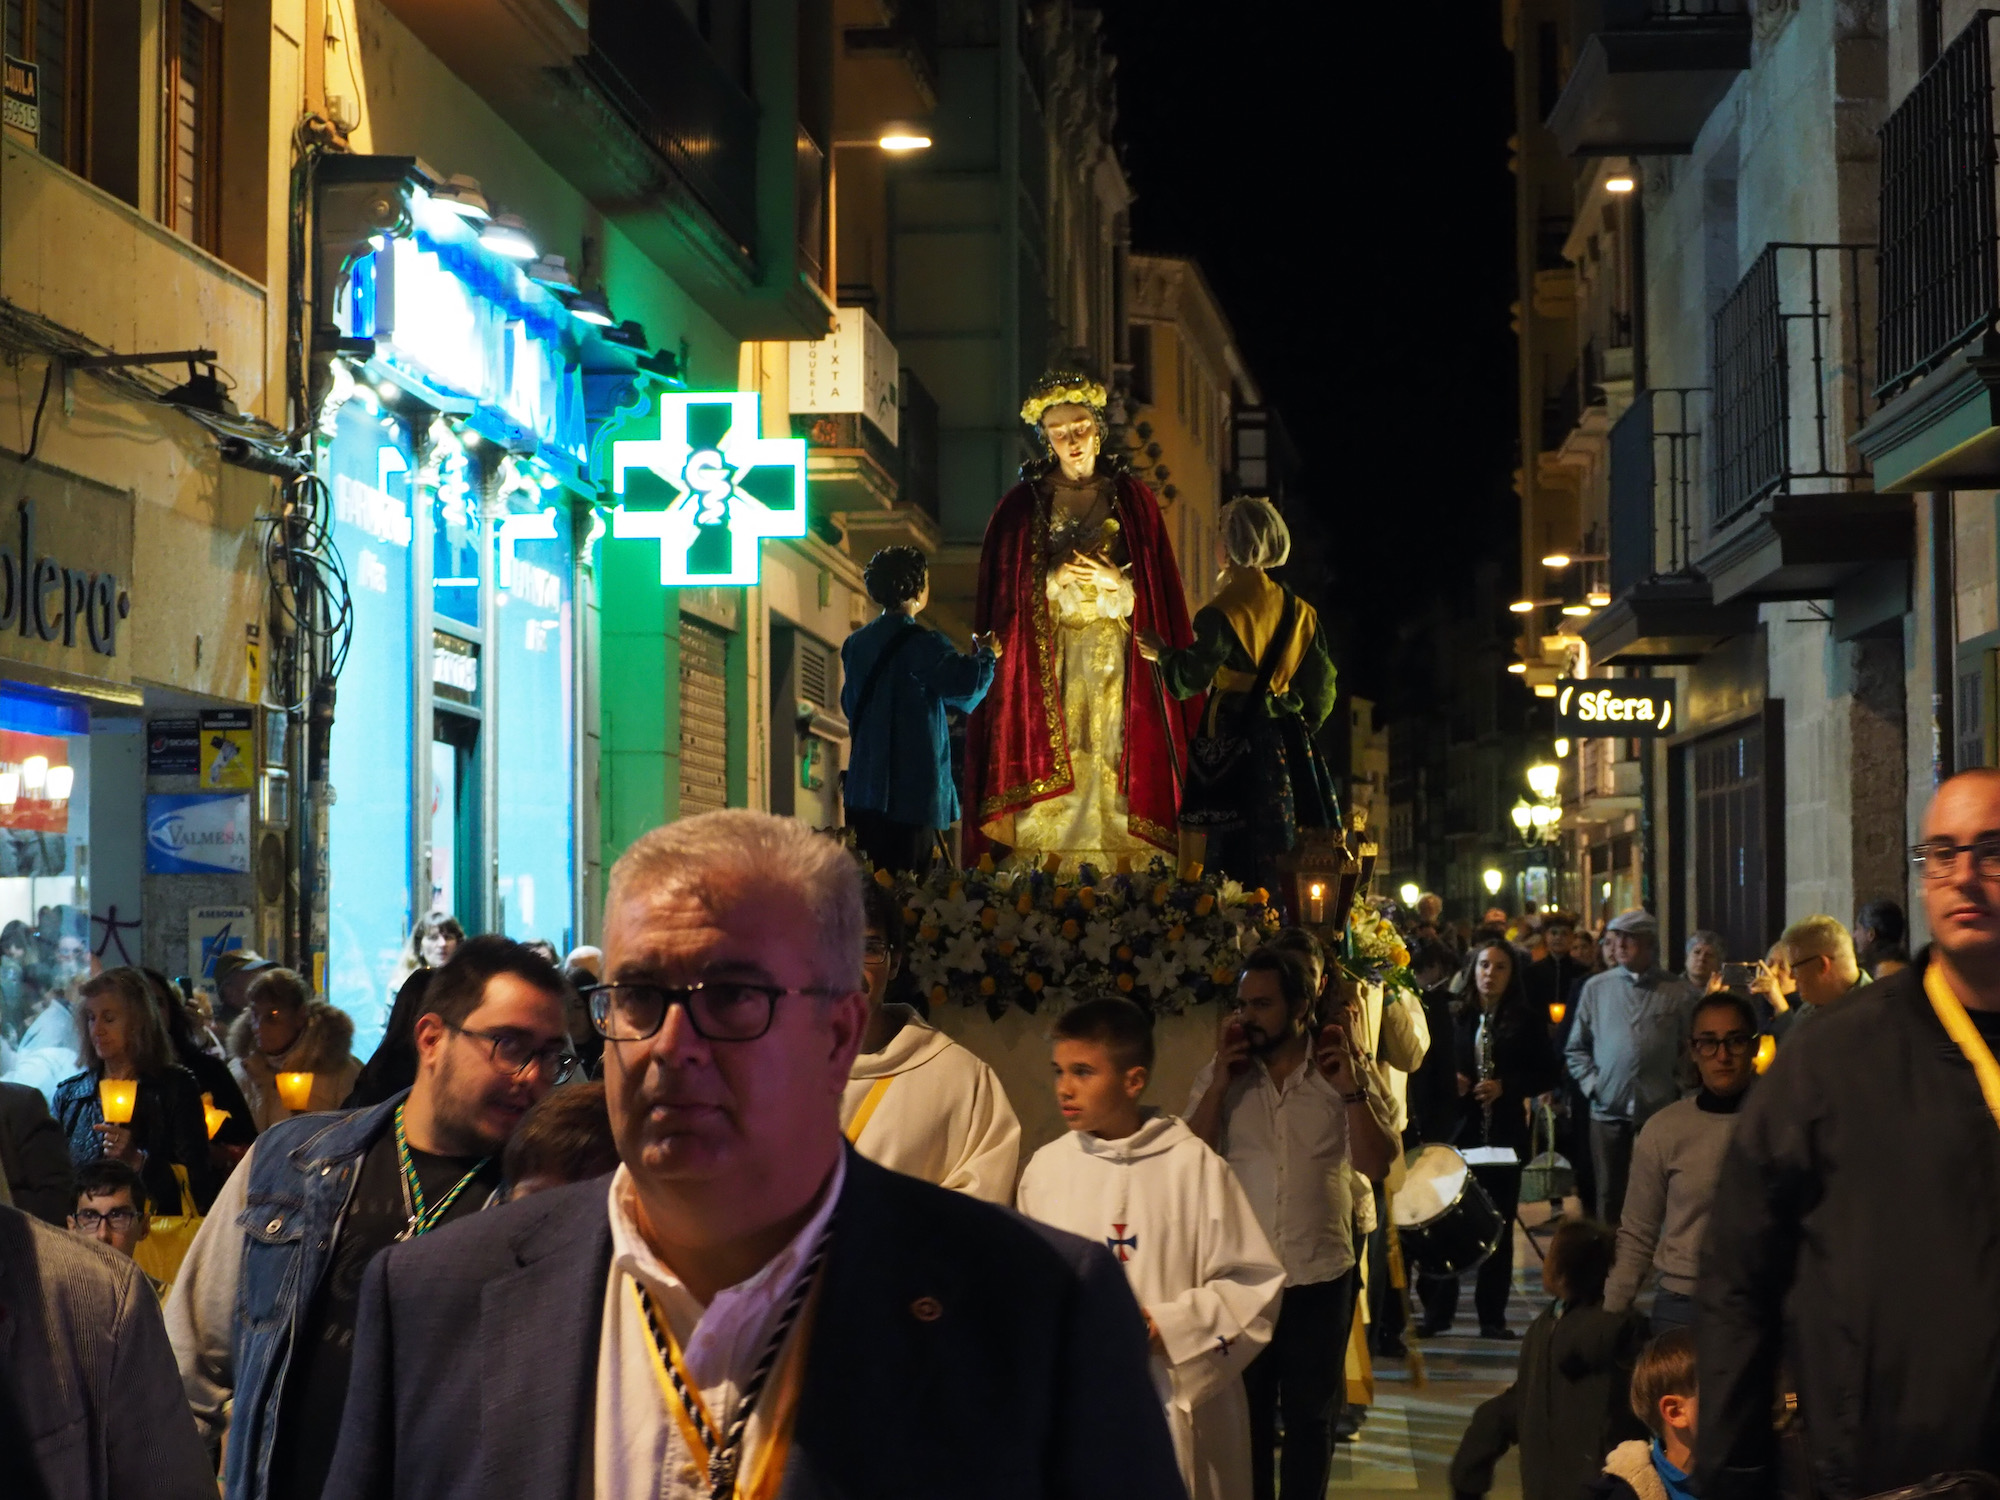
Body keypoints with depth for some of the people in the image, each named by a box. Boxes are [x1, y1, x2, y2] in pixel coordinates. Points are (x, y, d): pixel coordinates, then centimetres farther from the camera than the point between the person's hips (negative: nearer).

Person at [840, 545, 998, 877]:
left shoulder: (856, 644, 10)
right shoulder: (922, 644, -13)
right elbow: (968, 687, -22)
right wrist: (987, 655, -1)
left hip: (864, 790, 7)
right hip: (911, 793, -7)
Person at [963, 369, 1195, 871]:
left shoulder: (1133, 501, 9)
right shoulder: (1021, 505, 7)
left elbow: (1156, 591, 7)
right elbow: (1006, 590, 4)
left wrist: (1113, 581, -10)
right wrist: (1055, 579, -11)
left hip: (1115, 658, 1)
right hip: (1046, 658, -1)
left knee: (1113, 764, -8)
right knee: (1050, 765, -9)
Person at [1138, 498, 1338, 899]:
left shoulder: (1222, 613, -12)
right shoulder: (1297, 611, 8)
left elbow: (1187, 681, -12)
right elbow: (1321, 686, 11)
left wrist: (1162, 653, 7)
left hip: (1236, 745, -6)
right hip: (1288, 743, 6)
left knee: (1237, 862, -4)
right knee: (1285, 859, 10)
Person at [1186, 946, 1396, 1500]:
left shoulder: (1344, 1074, -4)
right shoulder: (1220, 1073, -2)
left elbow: (1377, 1165, -10)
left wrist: (1350, 1090, -19)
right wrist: (1221, 1084, -17)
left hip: (1320, 1277, 0)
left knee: (1311, 1414, 13)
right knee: (1245, 1413, 13)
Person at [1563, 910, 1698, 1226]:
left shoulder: (1678, 992, 1)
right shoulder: (1596, 987, 6)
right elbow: (1576, 1048, 10)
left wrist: (1679, 1088, -7)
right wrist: (1592, 1085, -2)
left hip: (1660, 1112, -2)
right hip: (1608, 1111, 2)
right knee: (1610, 1198, 8)